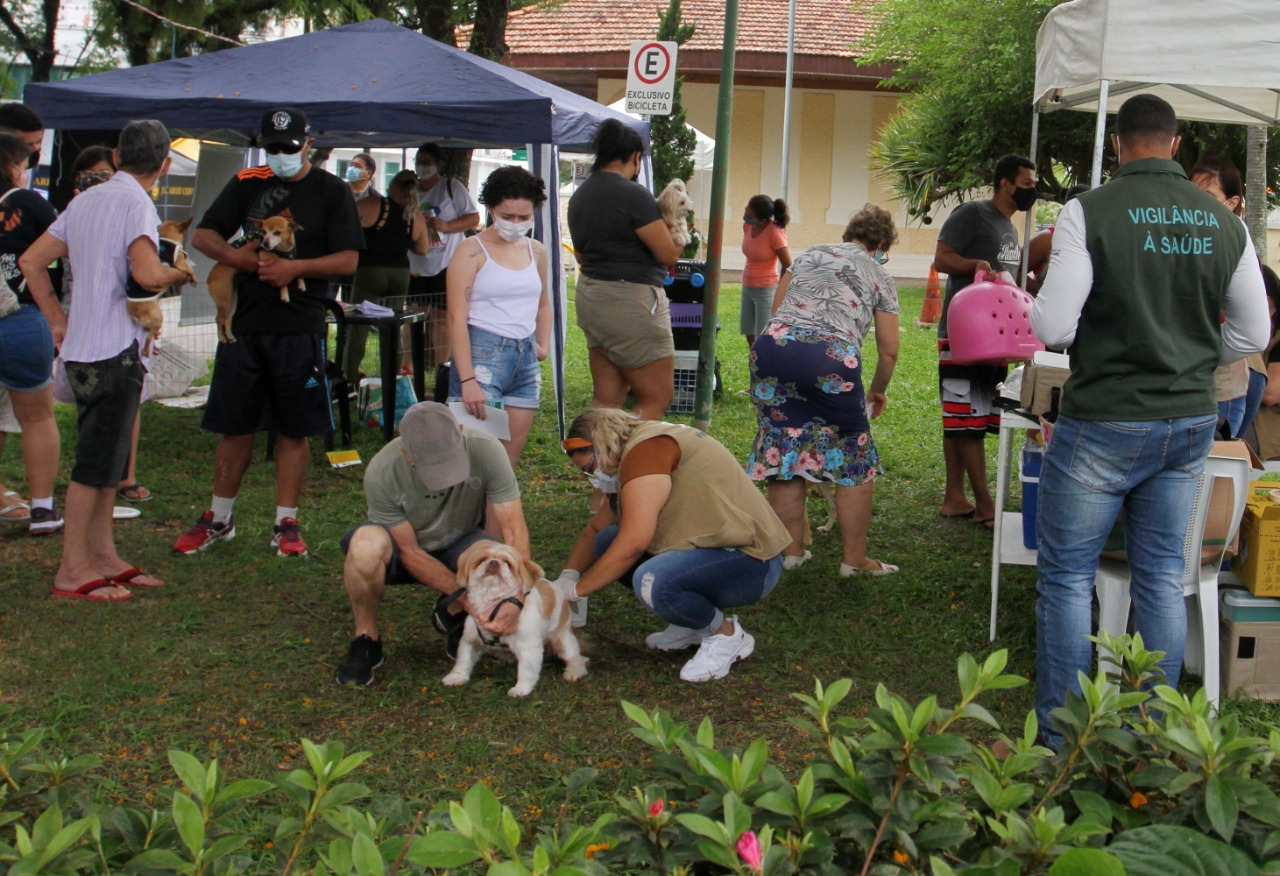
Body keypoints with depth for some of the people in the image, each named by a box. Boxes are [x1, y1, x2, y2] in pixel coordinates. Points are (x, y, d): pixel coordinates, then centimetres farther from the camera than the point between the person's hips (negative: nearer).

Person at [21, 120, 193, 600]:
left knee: (104, 457, 15)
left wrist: (58, 321, 17)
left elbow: (31, 261, 16)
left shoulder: (86, 200, 13)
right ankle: (73, 569, 2)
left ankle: (103, 556, 21)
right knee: (96, 462, -3)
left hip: (83, 345, 9)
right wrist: (178, 274, -6)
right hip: (114, 349, -9)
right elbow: (148, 274, -28)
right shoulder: (136, 204, -12)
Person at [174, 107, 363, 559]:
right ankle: (219, 518, 21)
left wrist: (296, 268, -17)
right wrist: (233, 254, -9)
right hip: (244, 323, 3)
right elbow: (202, 234, 11)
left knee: (294, 430, 3)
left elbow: (348, 260, -4)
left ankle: (286, 523, 13)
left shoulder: (331, 191, 2)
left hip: (301, 329, -2)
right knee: (235, 426, 9)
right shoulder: (247, 184, 11)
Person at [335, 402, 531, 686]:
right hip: (403, 550, -1)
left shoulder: (485, 449, -28)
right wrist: (464, 594, -30)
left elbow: (514, 529, -26)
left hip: (459, 546, 2)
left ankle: (453, 616, 2)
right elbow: (410, 552, -21)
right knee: (367, 544, -37)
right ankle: (366, 639, -10)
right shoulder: (382, 472, -30)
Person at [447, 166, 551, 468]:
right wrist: (467, 380, -20)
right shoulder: (473, 251, -5)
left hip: (526, 358, 6)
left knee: (509, 460, 6)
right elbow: (457, 317, -12)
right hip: (483, 354, -6)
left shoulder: (536, 252, 13)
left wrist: (543, 345, 11)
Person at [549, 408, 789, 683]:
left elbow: (634, 542, -26)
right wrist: (568, 576, 4)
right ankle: (693, 624, 12)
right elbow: (593, 530, 23)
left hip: (752, 562, -11)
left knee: (651, 582, -35)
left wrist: (575, 590, -16)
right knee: (607, 543, 4)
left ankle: (727, 635, -6)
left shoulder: (646, 450, -17)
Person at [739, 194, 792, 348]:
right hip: (747, 287, 7)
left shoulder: (775, 232, -21)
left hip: (766, 290, -7)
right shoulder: (747, 226, -3)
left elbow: (788, 266, -15)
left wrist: (780, 292, -5)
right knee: (749, 333, 15)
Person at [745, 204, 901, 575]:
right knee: (854, 459, 11)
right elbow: (888, 350, 17)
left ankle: (791, 551, 18)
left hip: (773, 346, 3)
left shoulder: (809, 254, 25)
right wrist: (878, 391, 33)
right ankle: (854, 559, 14)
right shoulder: (880, 277, 18)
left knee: (783, 449, 13)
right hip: (832, 358, -3)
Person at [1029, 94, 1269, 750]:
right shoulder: (1225, 222, 3)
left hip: (1104, 423, -5)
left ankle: (1059, 741, 12)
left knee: (1067, 576, 6)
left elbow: (1052, 326, -17)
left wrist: (1036, 309, 5)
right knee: (1162, 575, 16)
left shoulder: (1090, 211, -12)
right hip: (1190, 423, 5)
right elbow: (1253, 334, 8)